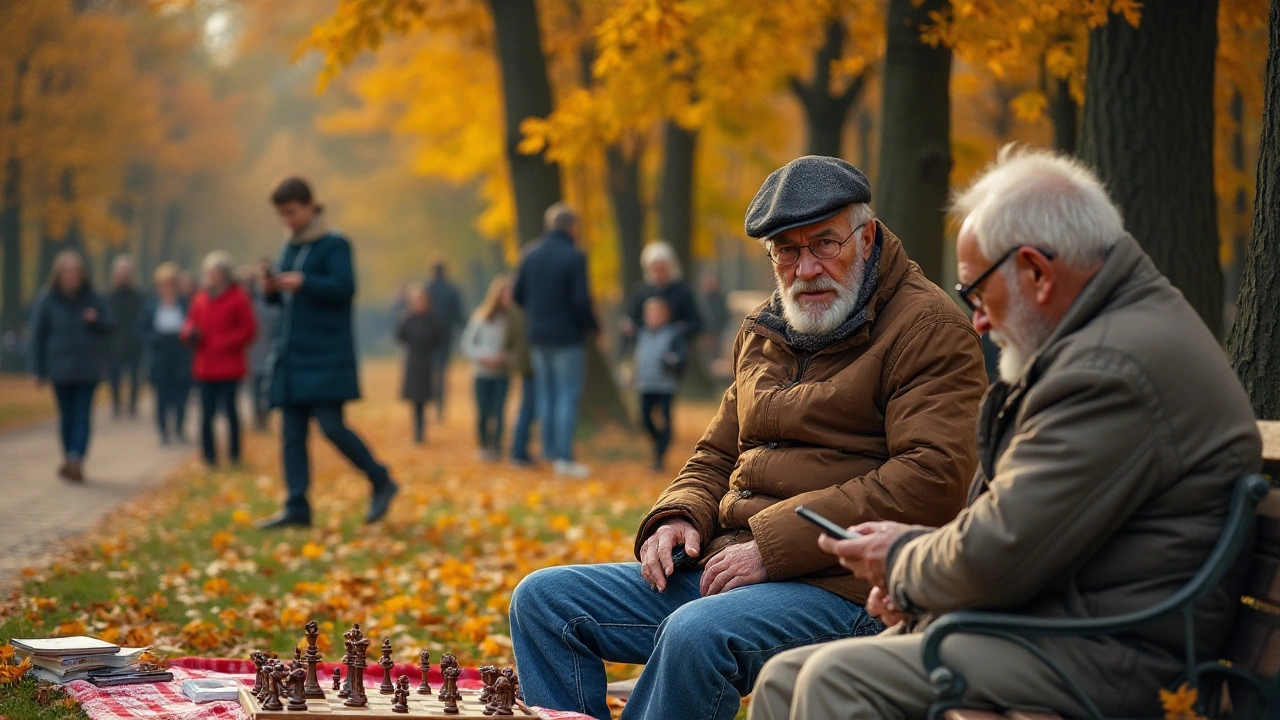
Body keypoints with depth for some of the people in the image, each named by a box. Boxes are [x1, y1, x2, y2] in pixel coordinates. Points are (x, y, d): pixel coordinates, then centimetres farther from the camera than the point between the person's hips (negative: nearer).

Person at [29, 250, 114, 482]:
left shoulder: (92, 299, 2)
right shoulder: (47, 300, -1)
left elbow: (111, 325, 9)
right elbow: (38, 336, 2)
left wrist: (97, 321, -14)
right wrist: (40, 371, 1)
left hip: (88, 368, 0)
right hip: (60, 368, 0)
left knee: (82, 416, -9)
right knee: (67, 416, 6)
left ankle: (75, 459, -18)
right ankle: (71, 460, 16)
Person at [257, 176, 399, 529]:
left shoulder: (334, 244, -5)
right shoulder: (290, 247, 16)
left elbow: (345, 288, -15)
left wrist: (303, 282, -28)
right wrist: (271, 289, -1)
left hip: (327, 357, -7)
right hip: (292, 354, 7)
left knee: (332, 426, -12)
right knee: (291, 433, 2)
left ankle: (382, 483, 6)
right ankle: (297, 507, 3)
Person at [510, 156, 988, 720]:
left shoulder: (929, 327, -5)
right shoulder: (765, 332, 20)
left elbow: (932, 477, -17)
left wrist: (774, 545, -18)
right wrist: (678, 517, 4)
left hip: (842, 587, -8)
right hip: (725, 568, 8)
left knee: (697, 634, -37)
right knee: (543, 600, -1)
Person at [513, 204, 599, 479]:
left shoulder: (531, 256, 4)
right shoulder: (574, 257, -14)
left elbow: (519, 295, 6)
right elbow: (581, 300, -17)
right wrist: (591, 325, -1)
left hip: (538, 337, 6)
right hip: (567, 336, -6)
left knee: (545, 394, 14)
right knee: (568, 396, -1)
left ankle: (550, 451, 18)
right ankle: (564, 458, -4)